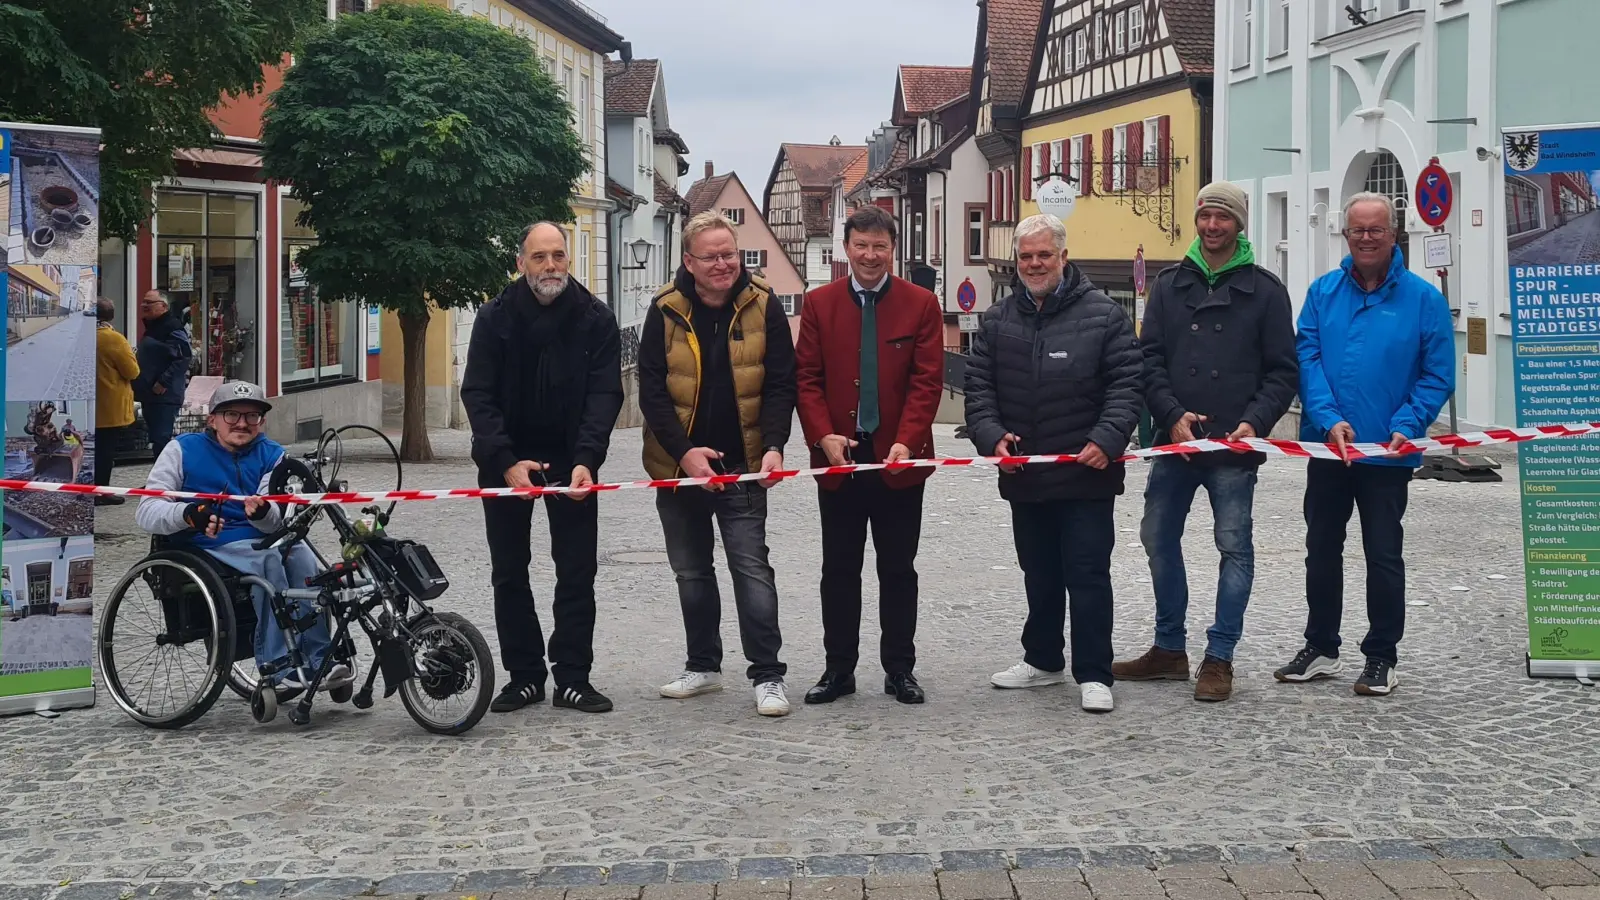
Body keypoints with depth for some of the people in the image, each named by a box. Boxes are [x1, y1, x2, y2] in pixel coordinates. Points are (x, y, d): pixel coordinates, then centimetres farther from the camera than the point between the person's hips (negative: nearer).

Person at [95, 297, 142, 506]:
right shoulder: (113, 338, -15)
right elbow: (132, 371, -11)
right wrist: (129, 353, 5)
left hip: (93, 406, 7)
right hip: (112, 408, -7)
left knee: (97, 448, 14)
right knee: (106, 450, -2)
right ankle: (100, 492, 1)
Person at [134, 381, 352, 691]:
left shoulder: (271, 454, 10)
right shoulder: (183, 450, 3)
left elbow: (280, 522, -2)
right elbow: (146, 512, -6)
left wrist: (262, 512, -28)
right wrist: (188, 513, -28)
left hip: (260, 537, 3)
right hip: (205, 547, -3)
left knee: (302, 555, -29)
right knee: (268, 558, -32)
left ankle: (317, 660, -31)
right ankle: (278, 662, -34)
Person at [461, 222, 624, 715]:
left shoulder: (596, 318, -7)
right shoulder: (495, 317, -7)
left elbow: (605, 395, -12)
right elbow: (478, 395, -10)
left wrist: (585, 460, -27)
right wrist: (506, 462, -23)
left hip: (571, 461, 0)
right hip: (506, 462, 1)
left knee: (577, 573, 0)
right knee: (509, 573, 5)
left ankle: (573, 678, 7)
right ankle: (524, 675, 15)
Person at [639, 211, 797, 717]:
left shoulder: (762, 307, -5)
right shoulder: (666, 312, -4)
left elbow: (781, 385, -5)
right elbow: (651, 391, -5)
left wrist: (773, 446, -19)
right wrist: (684, 452, -17)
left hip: (742, 466, -2)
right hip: (679, 465, 3)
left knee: (752, 568, -7)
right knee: (691, 571, 13)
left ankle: (768, 676, -2)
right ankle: (703, 667, 27)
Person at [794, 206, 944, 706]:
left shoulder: (921, 304, 1)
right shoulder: (819, 304, 4)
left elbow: (927, 380, -5)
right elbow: (806, 377, 1)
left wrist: (906, 442, -17)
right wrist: (823, 436, -13)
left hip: (898, 461, -1)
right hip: (838, 459, 1)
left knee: (898, 569, 8)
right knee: (839, 570, 8)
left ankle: (899, 669, 17)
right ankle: (839, 668, 17)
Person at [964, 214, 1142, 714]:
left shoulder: (1104, 315, -3)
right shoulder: (997, 321, 9)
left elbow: (1126, 386, -6)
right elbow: (978, 388, 6)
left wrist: (1106, 439, -19)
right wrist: (992, 436, -11)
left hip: (1087, 474, -4)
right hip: (1024, 475, 4)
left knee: (1087, 575, -2)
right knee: (1039, 575, 17)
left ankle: (1093, 674, 5)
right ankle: (1043, 660, 30)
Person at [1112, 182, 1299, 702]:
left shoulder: (1265, 290, 2)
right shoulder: (1170, 285, 10)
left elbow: (1283, 371, 0)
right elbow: (1149, 359, 4)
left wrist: (1255, 421, -14)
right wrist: (1172, 414, -10)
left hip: (1234, 448, -4)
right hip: (1173, 443, 4)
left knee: (1234, 547, 0)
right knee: (1159, 539, 10)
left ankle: (1219, 659, 9)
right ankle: (1170, 650, 23)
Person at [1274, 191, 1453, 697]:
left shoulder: (1423, 298, -4)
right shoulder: (1323, 292, 3)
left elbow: (1438, 375, -4)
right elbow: (1307, 358, -4)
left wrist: (1407, 427, -17)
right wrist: (1329, 419, -18)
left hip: (1387, 453, -3)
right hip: (1327, 447, 3)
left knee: (1384, 555, 5)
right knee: (1321, 550, 13)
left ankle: (1382, 658, 18)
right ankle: (1320, 648, 27)